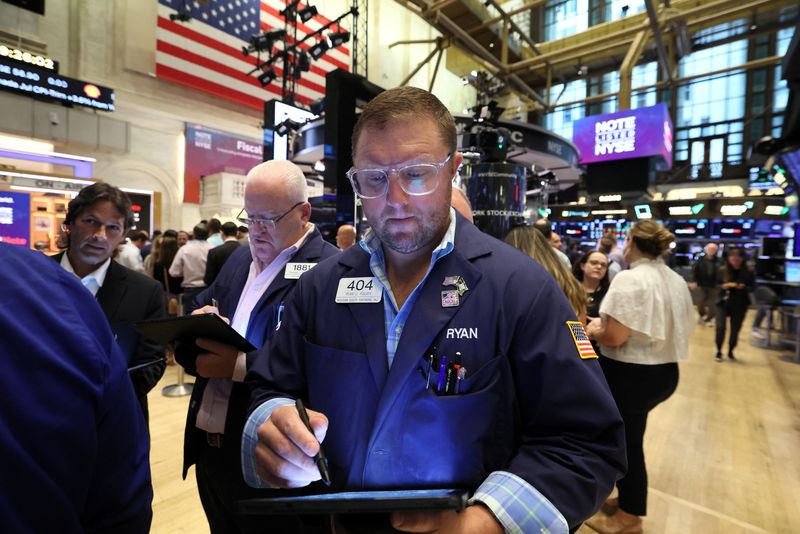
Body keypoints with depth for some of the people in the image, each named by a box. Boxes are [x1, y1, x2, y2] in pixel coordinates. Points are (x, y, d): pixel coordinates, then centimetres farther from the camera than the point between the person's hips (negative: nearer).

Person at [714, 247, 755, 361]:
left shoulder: (748, 272, -4)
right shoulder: (722, 270, -4)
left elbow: (752, 288, 1)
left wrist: (743, 287, -19)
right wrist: (723, 286, -17)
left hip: (740, 305, 1)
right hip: (723, 302, -1)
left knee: (735, 329, 8)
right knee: (720, 327, -10)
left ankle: (730, 352, 25)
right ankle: (718, 351, 7)